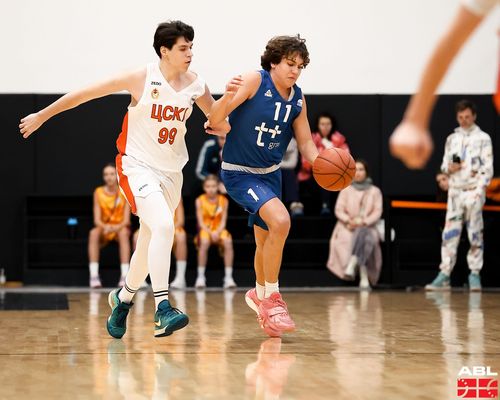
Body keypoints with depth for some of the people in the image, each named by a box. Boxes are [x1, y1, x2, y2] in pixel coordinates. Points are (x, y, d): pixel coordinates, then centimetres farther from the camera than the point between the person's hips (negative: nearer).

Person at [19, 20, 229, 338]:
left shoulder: (195, 85, -2)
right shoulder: (141, 79, -15)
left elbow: (219, 123, 14)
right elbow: (86, 93, -8)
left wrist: (219, 126, -11)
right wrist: (42, 116, -4)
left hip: (172, 171, 5)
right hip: (138, 166, -5)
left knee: (150, 244, 14)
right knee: (163, 226, -28)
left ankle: (123, 298, 40)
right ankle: (162, 310, -29)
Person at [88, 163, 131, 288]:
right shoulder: (98, 192, -6)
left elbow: (126, 220, -13)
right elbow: (97, 220, -11)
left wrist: (116, 227, -34)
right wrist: (105, 227, -33)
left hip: (120, 228, -1)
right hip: (104, 228, 1)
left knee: (124, 232, -37)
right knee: (93, 233, -33)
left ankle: (125, 276, -41)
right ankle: (94, 276, -37)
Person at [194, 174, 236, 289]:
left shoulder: (224, 200, -1)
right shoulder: (200, 201, -4)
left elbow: (223, 221, -3)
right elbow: (201, 222, -7)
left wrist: (217, 232, -22)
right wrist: (210, 233, -23)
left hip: (219, 230, 1)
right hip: (205, 230, -1)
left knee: (228, 242, -31)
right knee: (204, 242, -35)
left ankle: (228, 277, -27)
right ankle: (200, 277, -26)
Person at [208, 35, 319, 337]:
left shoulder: (298, 99, 0)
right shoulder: (254, 81, -18)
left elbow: (306, 143, 5)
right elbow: (215, 120, -21)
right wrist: (228, 97, -43)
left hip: (271, 174, 7)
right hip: (239, 173, -7)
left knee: (267, 241, 20)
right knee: (280, 221, -27)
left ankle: (260, 295, 47)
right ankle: (271, 299, -11)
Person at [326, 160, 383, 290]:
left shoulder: (375, 191, 14)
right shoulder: (346, 190, 14)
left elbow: (377, 212, 3)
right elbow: (339, 210, 5)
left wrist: (363, 222, -15)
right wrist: (349, 220, -16)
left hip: (367, 228, 0)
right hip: (348, 228, 0)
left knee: (363, 235, -39)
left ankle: (351, 266, -55)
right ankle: (364, 277, -43)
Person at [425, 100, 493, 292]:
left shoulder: (483, 138, 1)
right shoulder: (451, 139, 14)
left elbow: (488, 168, -3)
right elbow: (444, 164, 17)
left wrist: (479, 190, -14)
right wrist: (449, 168, -6)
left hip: (474, 191, -3)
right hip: (455, 191, 3)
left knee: (475, 234, -1)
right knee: (449, 234, -2)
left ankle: (475, 274, 4)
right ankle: (444, 275, -4)